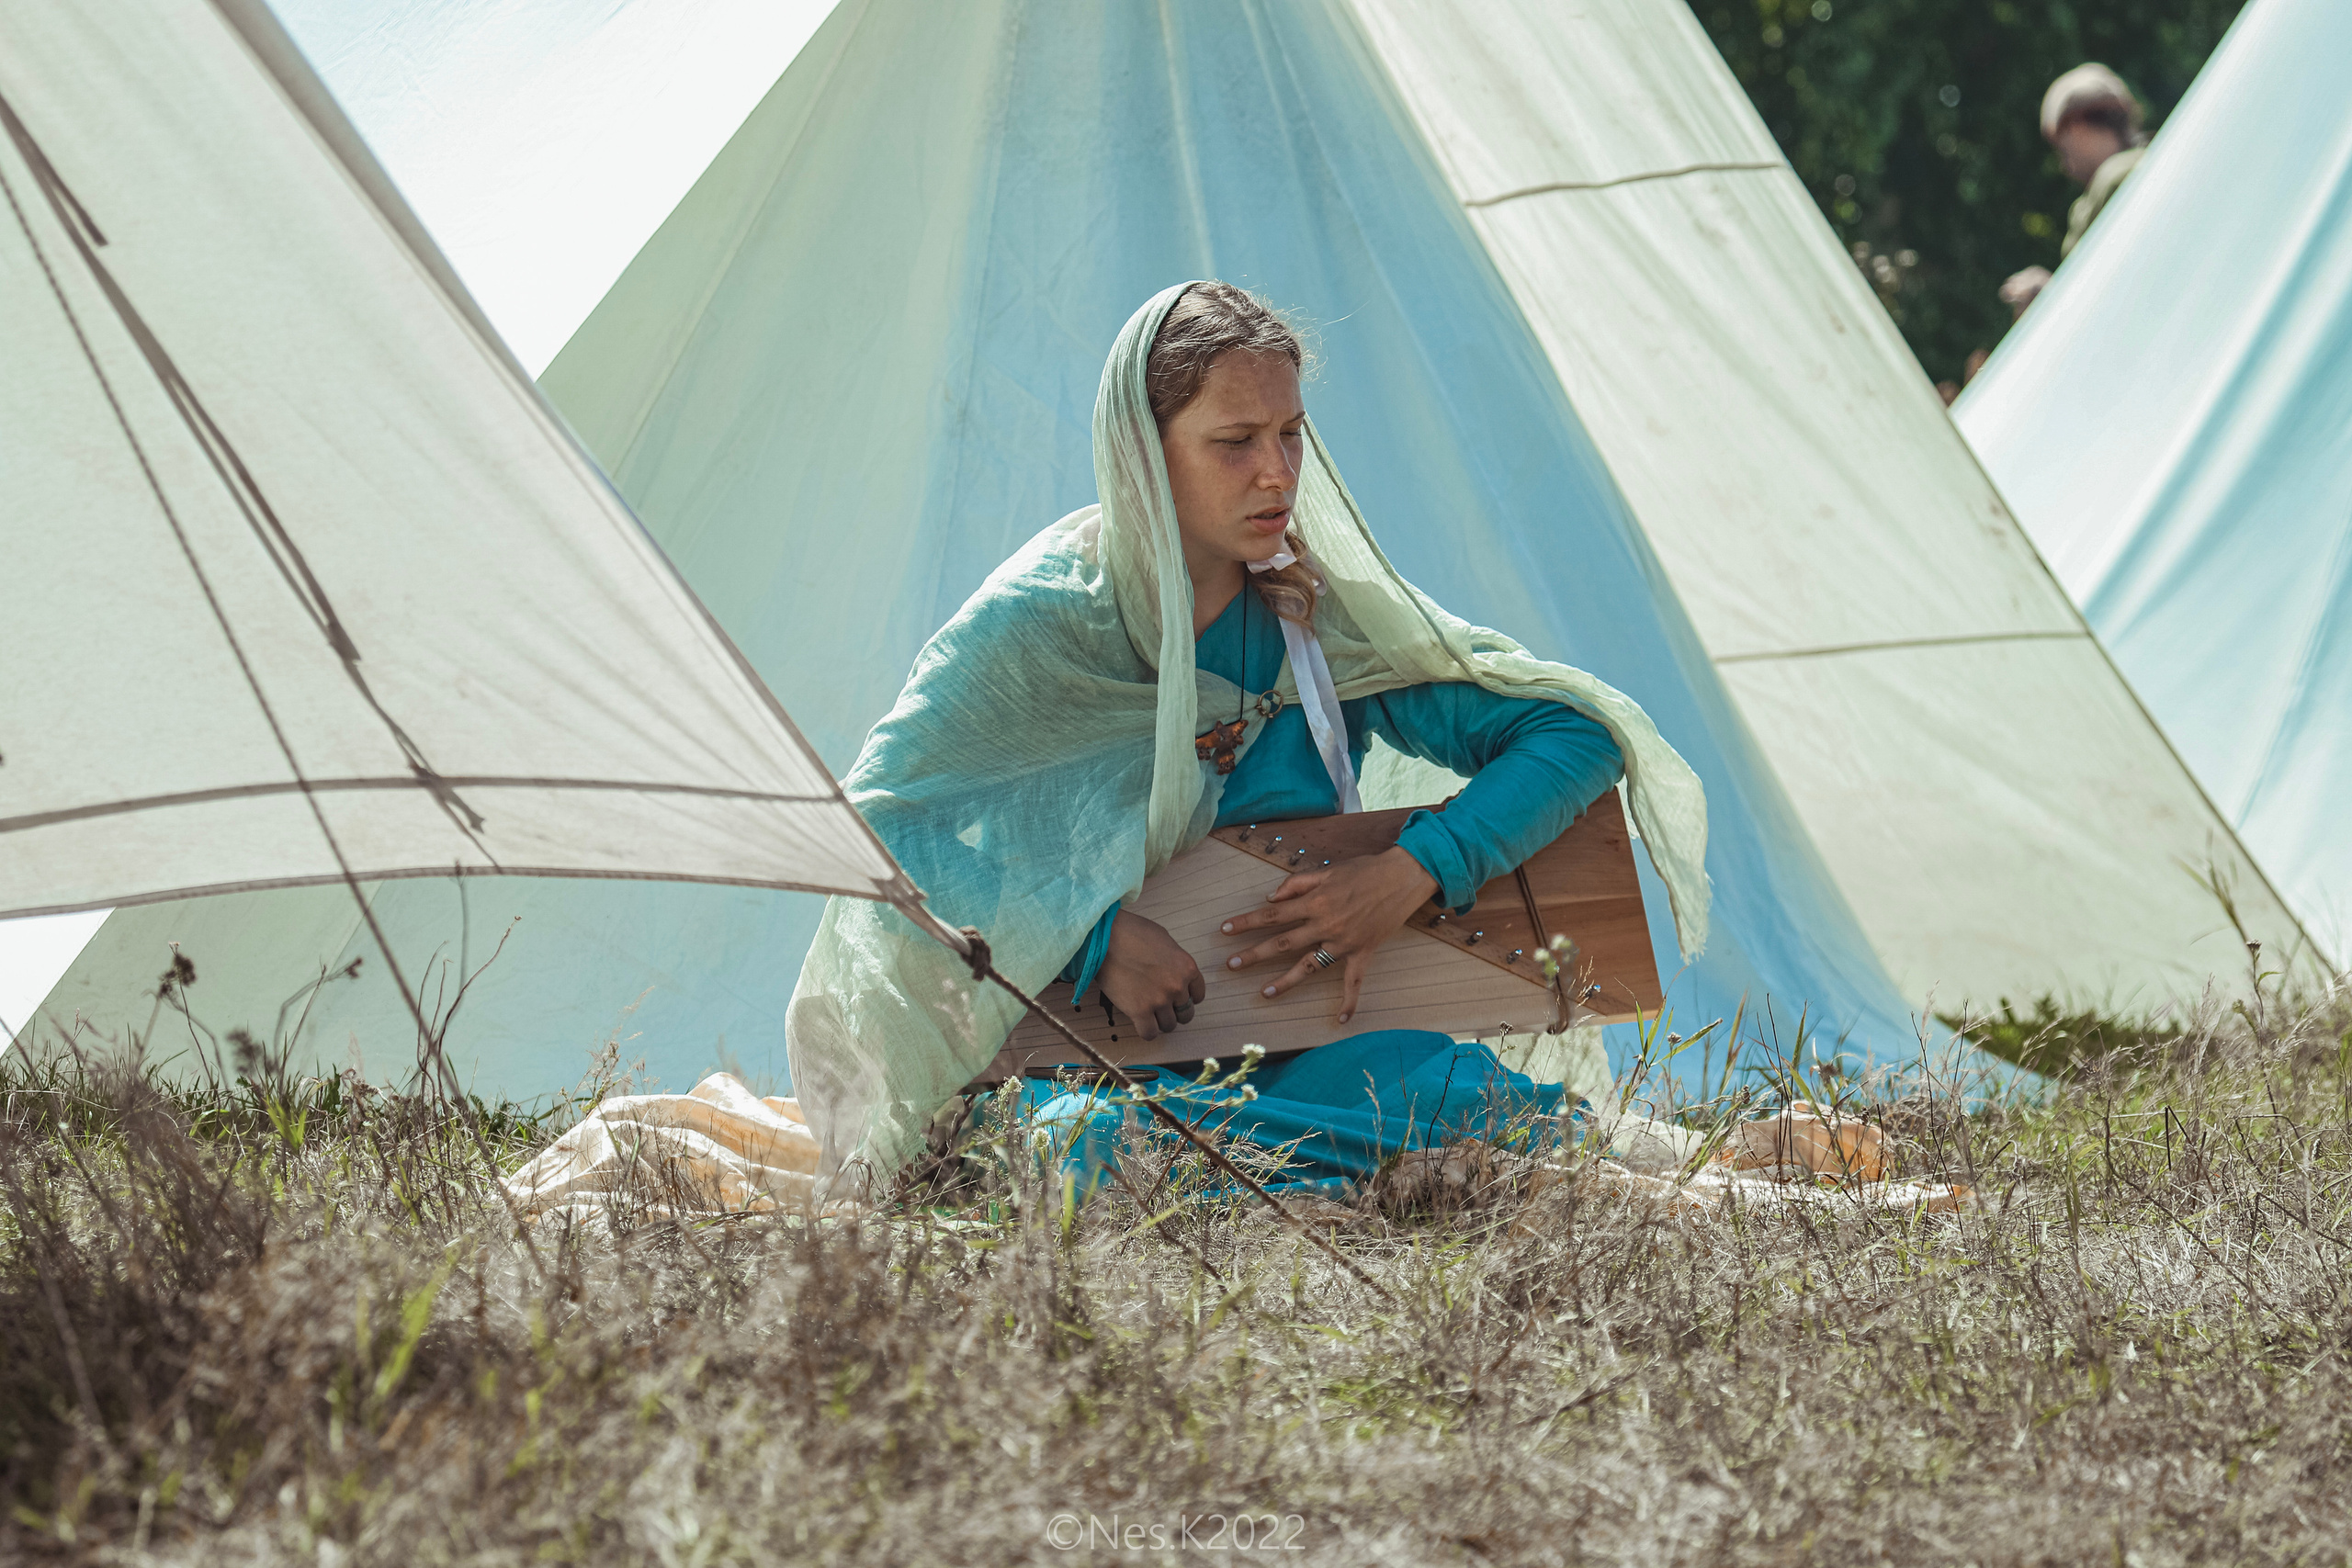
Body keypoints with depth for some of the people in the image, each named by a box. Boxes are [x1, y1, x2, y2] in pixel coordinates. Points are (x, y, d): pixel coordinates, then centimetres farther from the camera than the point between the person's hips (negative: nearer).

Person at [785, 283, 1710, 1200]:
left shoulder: (1329, 613, 2)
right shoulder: (1039, 621, -8)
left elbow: (1578, 731, 5)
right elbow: (879, 823, -13)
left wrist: (1413, 874, -11)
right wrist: (1095, 936, -22)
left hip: (1293, 1047, 2)